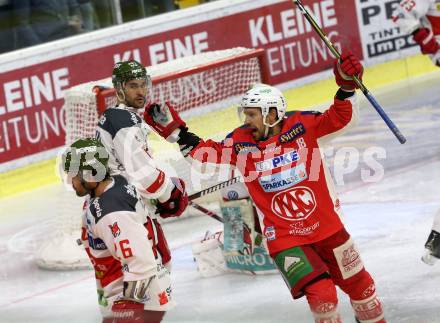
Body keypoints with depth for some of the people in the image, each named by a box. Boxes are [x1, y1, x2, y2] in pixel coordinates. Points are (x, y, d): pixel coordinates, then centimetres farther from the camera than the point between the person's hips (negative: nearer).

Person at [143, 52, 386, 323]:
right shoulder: (242, 143, -6)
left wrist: (347, 87, -23)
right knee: (321, 295, -16)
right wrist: (174, 130, -5)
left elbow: (341, 118, -8)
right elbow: (204, 152, 1)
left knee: (359, 284, 14)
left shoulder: (302, 126, -9)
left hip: (327, 226, 1)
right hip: (284, 239, -1)